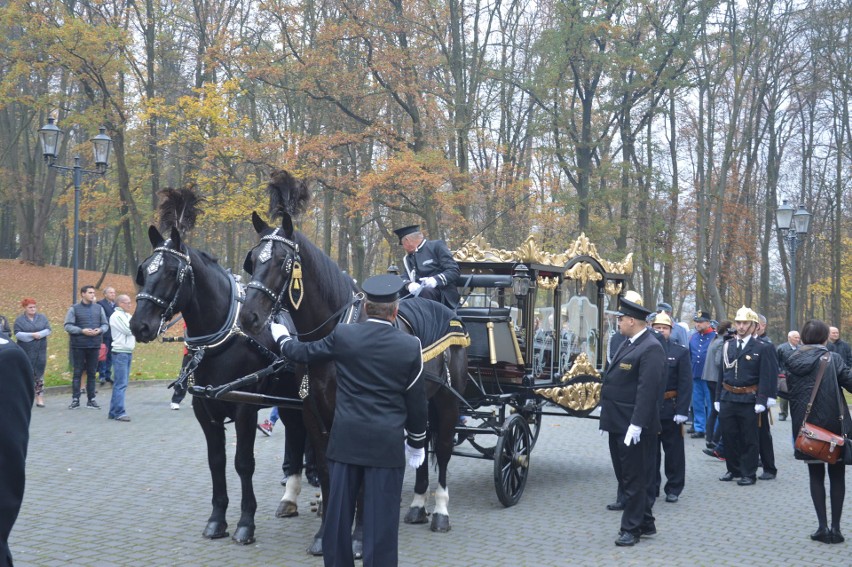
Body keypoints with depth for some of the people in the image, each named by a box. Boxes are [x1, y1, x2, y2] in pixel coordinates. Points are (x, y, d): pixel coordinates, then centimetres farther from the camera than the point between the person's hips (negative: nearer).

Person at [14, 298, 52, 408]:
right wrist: (32, 335, -17)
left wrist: (39, 334, -18)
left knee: (39, 374, 2)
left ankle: (40, 397, 4)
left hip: (40, 351, 2)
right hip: (26, 352, -2)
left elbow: (48, 330, 2)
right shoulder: (19, 320, 2)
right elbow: (17, 334, -8)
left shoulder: (42, 318, 10)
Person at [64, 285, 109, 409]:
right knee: (77, 372, 2)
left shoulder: (99, 308, 8)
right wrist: (82, 331, -17)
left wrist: (100, 330, -10)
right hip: (78, 346, -3)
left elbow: (105, 324, 11)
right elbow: (68, 326, -6)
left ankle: (91, 399, 13)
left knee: (92, 373, 8)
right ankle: (75, 399, 7)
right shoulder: (74, 309, -1)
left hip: (94, 345, 3)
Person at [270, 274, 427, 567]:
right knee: (381, 518, 3)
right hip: (387, 444, -1)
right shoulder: (410, 346, -6)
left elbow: (303, 353, 11)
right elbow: (416, 401, 1)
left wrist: (281, 337, 32)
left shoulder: (342, 336, -5)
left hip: (346, 440, 2)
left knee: (338, 513, 13)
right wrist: (416, 443, 14)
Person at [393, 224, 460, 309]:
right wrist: (409, 284, -14)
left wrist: (436, 280, -22)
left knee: (425, 291, -37)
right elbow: (405, 278, 11)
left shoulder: (436, 246, 3)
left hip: (444, 296, -5)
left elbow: (454, 270, -5)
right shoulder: (407, 259, 21)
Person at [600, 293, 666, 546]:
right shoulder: (627, 343, 14)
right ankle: (646, 523, 27)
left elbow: (647, 390, -21)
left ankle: (631, 528, 9)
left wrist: (636, 425, -24)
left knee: (635, 478, 1)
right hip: (618, 424, 10)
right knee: (625, 476, 16)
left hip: (633, 427, -10)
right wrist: (607, 418, 18)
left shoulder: (651, 349, -16)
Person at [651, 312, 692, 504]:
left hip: (670, 409, -2)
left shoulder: (680, 352, 0)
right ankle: (651, 488, 20)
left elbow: (686, 384, -5)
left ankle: (674, 489, 16)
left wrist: (682, 410, -13)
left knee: (673, 451, 7)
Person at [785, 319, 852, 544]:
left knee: (816, 475, 13)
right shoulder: (832, 359, -10)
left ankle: (822, 526, 7)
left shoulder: (793, 362, 2)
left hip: (806, 426, 3)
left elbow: (790, 393, 7)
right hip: (833, 424, -3)